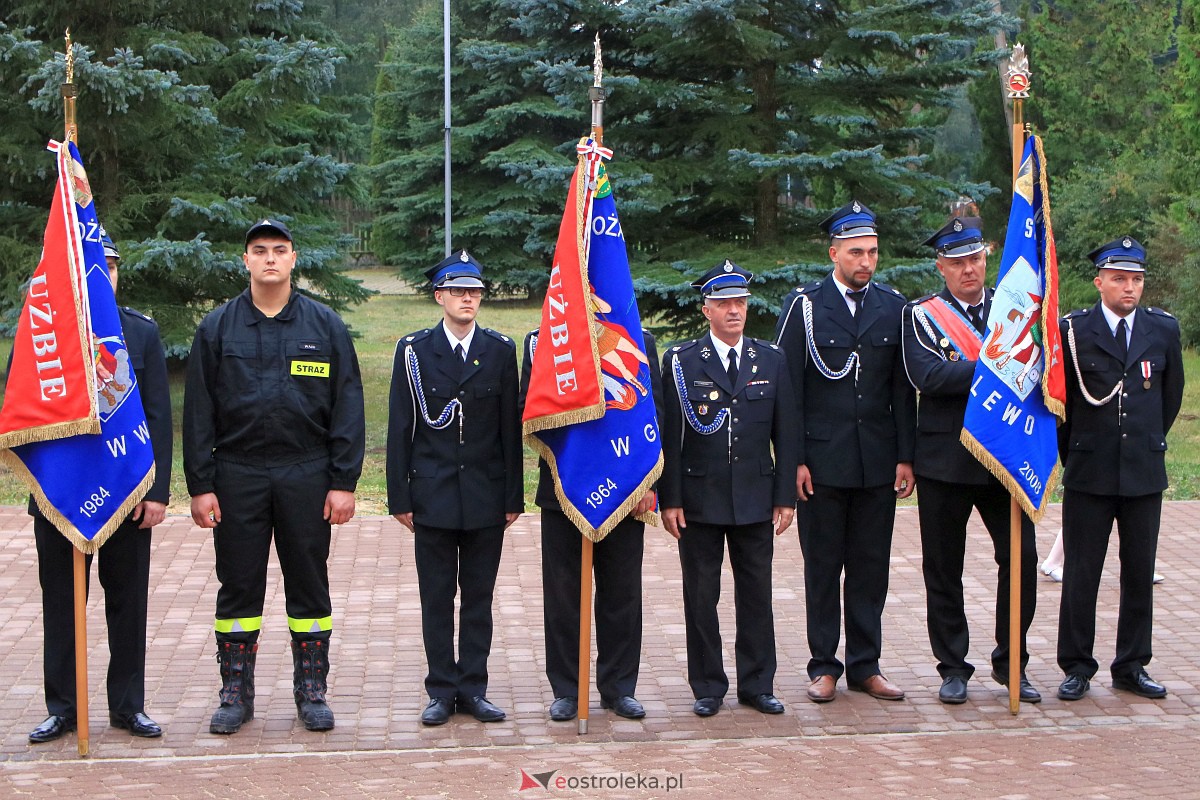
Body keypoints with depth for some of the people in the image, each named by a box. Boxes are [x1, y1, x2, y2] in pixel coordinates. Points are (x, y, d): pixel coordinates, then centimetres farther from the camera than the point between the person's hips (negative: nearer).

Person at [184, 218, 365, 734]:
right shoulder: (217, 328, 4)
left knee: (309, 587, 6)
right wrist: (200, 486, -3)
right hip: (237, 477, 0)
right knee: (238, 588, 6)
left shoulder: (325, 326, 3)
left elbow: (347, 408, 1)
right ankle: (235, 694, 17)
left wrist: (343, 482, -5)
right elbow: (198, 412, 3)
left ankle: (311, 692, 17)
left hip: (306, 478, 0)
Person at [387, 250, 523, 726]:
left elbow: (511, 429, 5)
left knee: (479, 598, 7)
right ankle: (442, 691, 13)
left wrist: (513, 496, 2)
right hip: (433, 495, -1)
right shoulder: (414, 351, 1)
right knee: (436, 599, 4)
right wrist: (400, 497, -3)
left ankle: (473, 688, 16)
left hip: (486, 497, 1)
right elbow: (400, 429, 1)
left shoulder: (500, 350, 5)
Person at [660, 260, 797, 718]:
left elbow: (785, 434, 6)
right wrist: (670, 500, -8)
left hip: (756, 500, 2)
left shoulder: (772, 360, 6)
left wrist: (785, 496, 2)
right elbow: (669, 437, -3)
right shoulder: (681, 362, -2)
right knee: (701, 597, 5)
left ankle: (757, 685, 19)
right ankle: (708, 688, 16)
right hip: (699, 500, -2)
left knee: (756, 593, 7)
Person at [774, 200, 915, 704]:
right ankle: (824, 666, 15)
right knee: (822, 568, 5)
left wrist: (905, 456, 3)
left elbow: (903, 388, 8)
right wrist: (795, 460, -7)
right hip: (822, 463, -2)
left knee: (871, 568, 7)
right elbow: (787, 389, -2)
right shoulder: (803, 307, -1)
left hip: (878, 464, 3)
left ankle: (865, 666, 17)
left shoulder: (893, 307, 8)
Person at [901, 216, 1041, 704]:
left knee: (1021, 558, -1)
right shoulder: (921, 316, 0)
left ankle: (1009, 663, 16)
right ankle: (953, 668, 19)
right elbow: (927, 376, -17)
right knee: (944, 568, 5)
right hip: (946, 459, -2)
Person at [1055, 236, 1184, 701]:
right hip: (1089, 475, -2)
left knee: (1140, 574, 8)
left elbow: (1171, 396, 17)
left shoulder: (1164, 330, 5)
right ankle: (1077, 668, 12)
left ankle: (1131, 667, 19)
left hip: (1144, 473, 3)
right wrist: (1073, 454, 8)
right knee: (1081, 574, 2)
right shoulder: (1073, 331, -3)